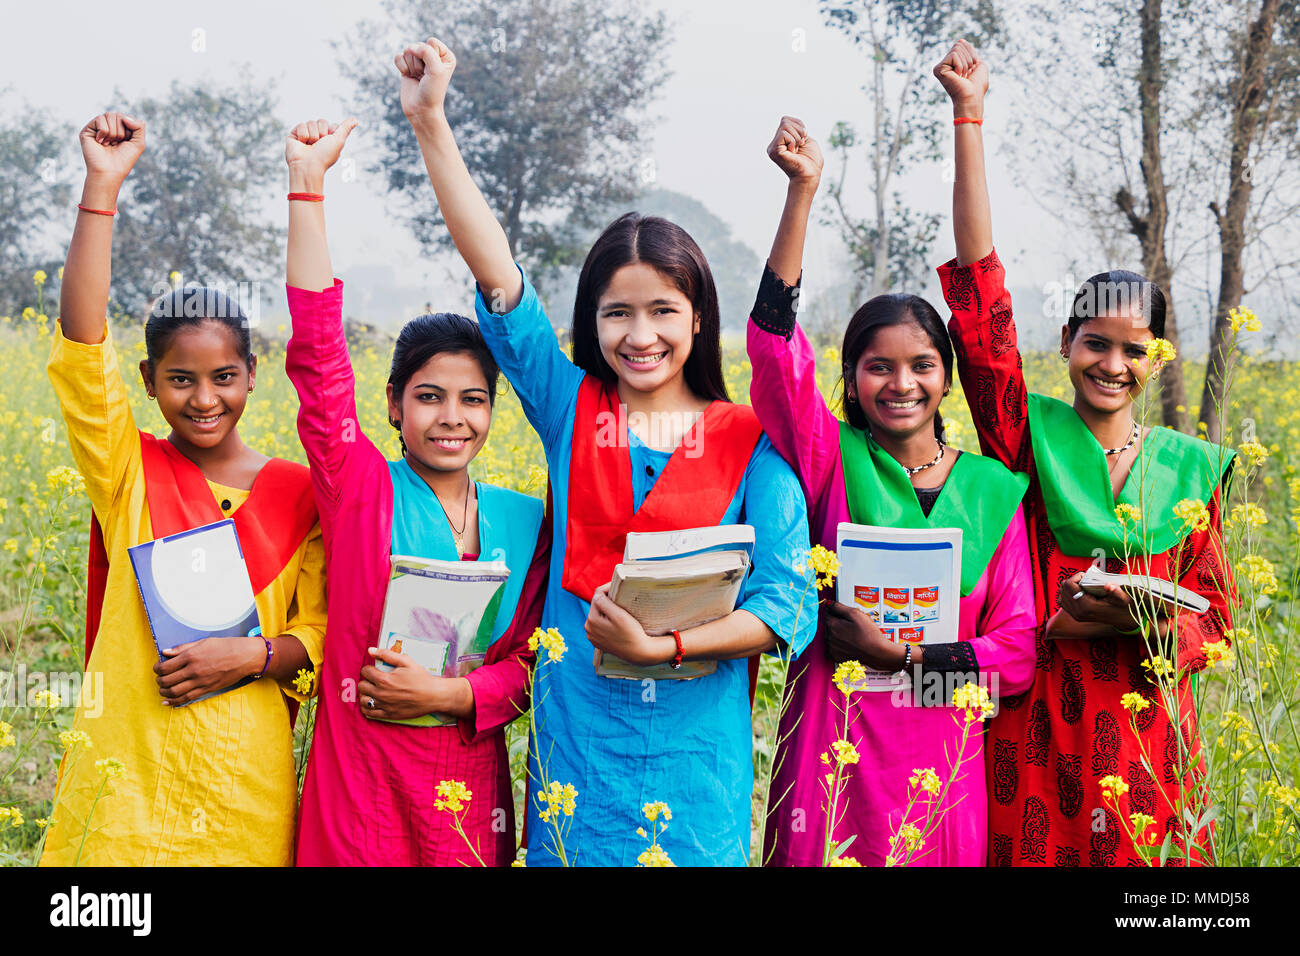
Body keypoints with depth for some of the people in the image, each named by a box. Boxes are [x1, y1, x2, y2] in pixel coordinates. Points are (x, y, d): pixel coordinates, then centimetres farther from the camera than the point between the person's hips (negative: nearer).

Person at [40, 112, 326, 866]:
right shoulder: (128, 472, 0)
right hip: (126, 782, -1)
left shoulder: (300, 492, 4)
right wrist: (102, 187, -18)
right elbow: (82, 348, -13)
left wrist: (253, 656, -15)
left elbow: (320, 633, 7)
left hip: (246, 787, 1)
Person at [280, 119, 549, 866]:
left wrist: (446, 694, -13)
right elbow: (318, 349, -12)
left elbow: (530, 663, 6)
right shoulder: (362, 488, -4)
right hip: (362, 786, -3)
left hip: (469, 795, 3)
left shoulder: (525, 521, 5)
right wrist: (307, 183, -14)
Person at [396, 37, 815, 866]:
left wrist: (662, 645, -19)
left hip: (695, 760, -1)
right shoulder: (572, 411, 3)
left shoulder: (750, 444, -2)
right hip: (576, 749, 2)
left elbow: (786, 609, -7)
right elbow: (496, 271, -4)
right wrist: (430, 121, -9)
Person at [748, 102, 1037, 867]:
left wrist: (903, 653, -11)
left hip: (942, 767, 2)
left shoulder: (992, 487, 4)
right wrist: (804, 187, -21)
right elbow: (774, 335, -16)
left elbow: (1017, 650, 2)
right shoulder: (832, 460, -2)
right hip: (834, 757, -2)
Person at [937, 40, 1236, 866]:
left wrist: (1144, 621, -14)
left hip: (1147, 729, 2)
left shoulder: (1190, 466, 6)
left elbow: (1212, 613, 10)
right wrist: (969, 119, -12)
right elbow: (980, 293, -9)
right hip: (1035, 728, -2)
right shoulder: (1029, 435, -1)